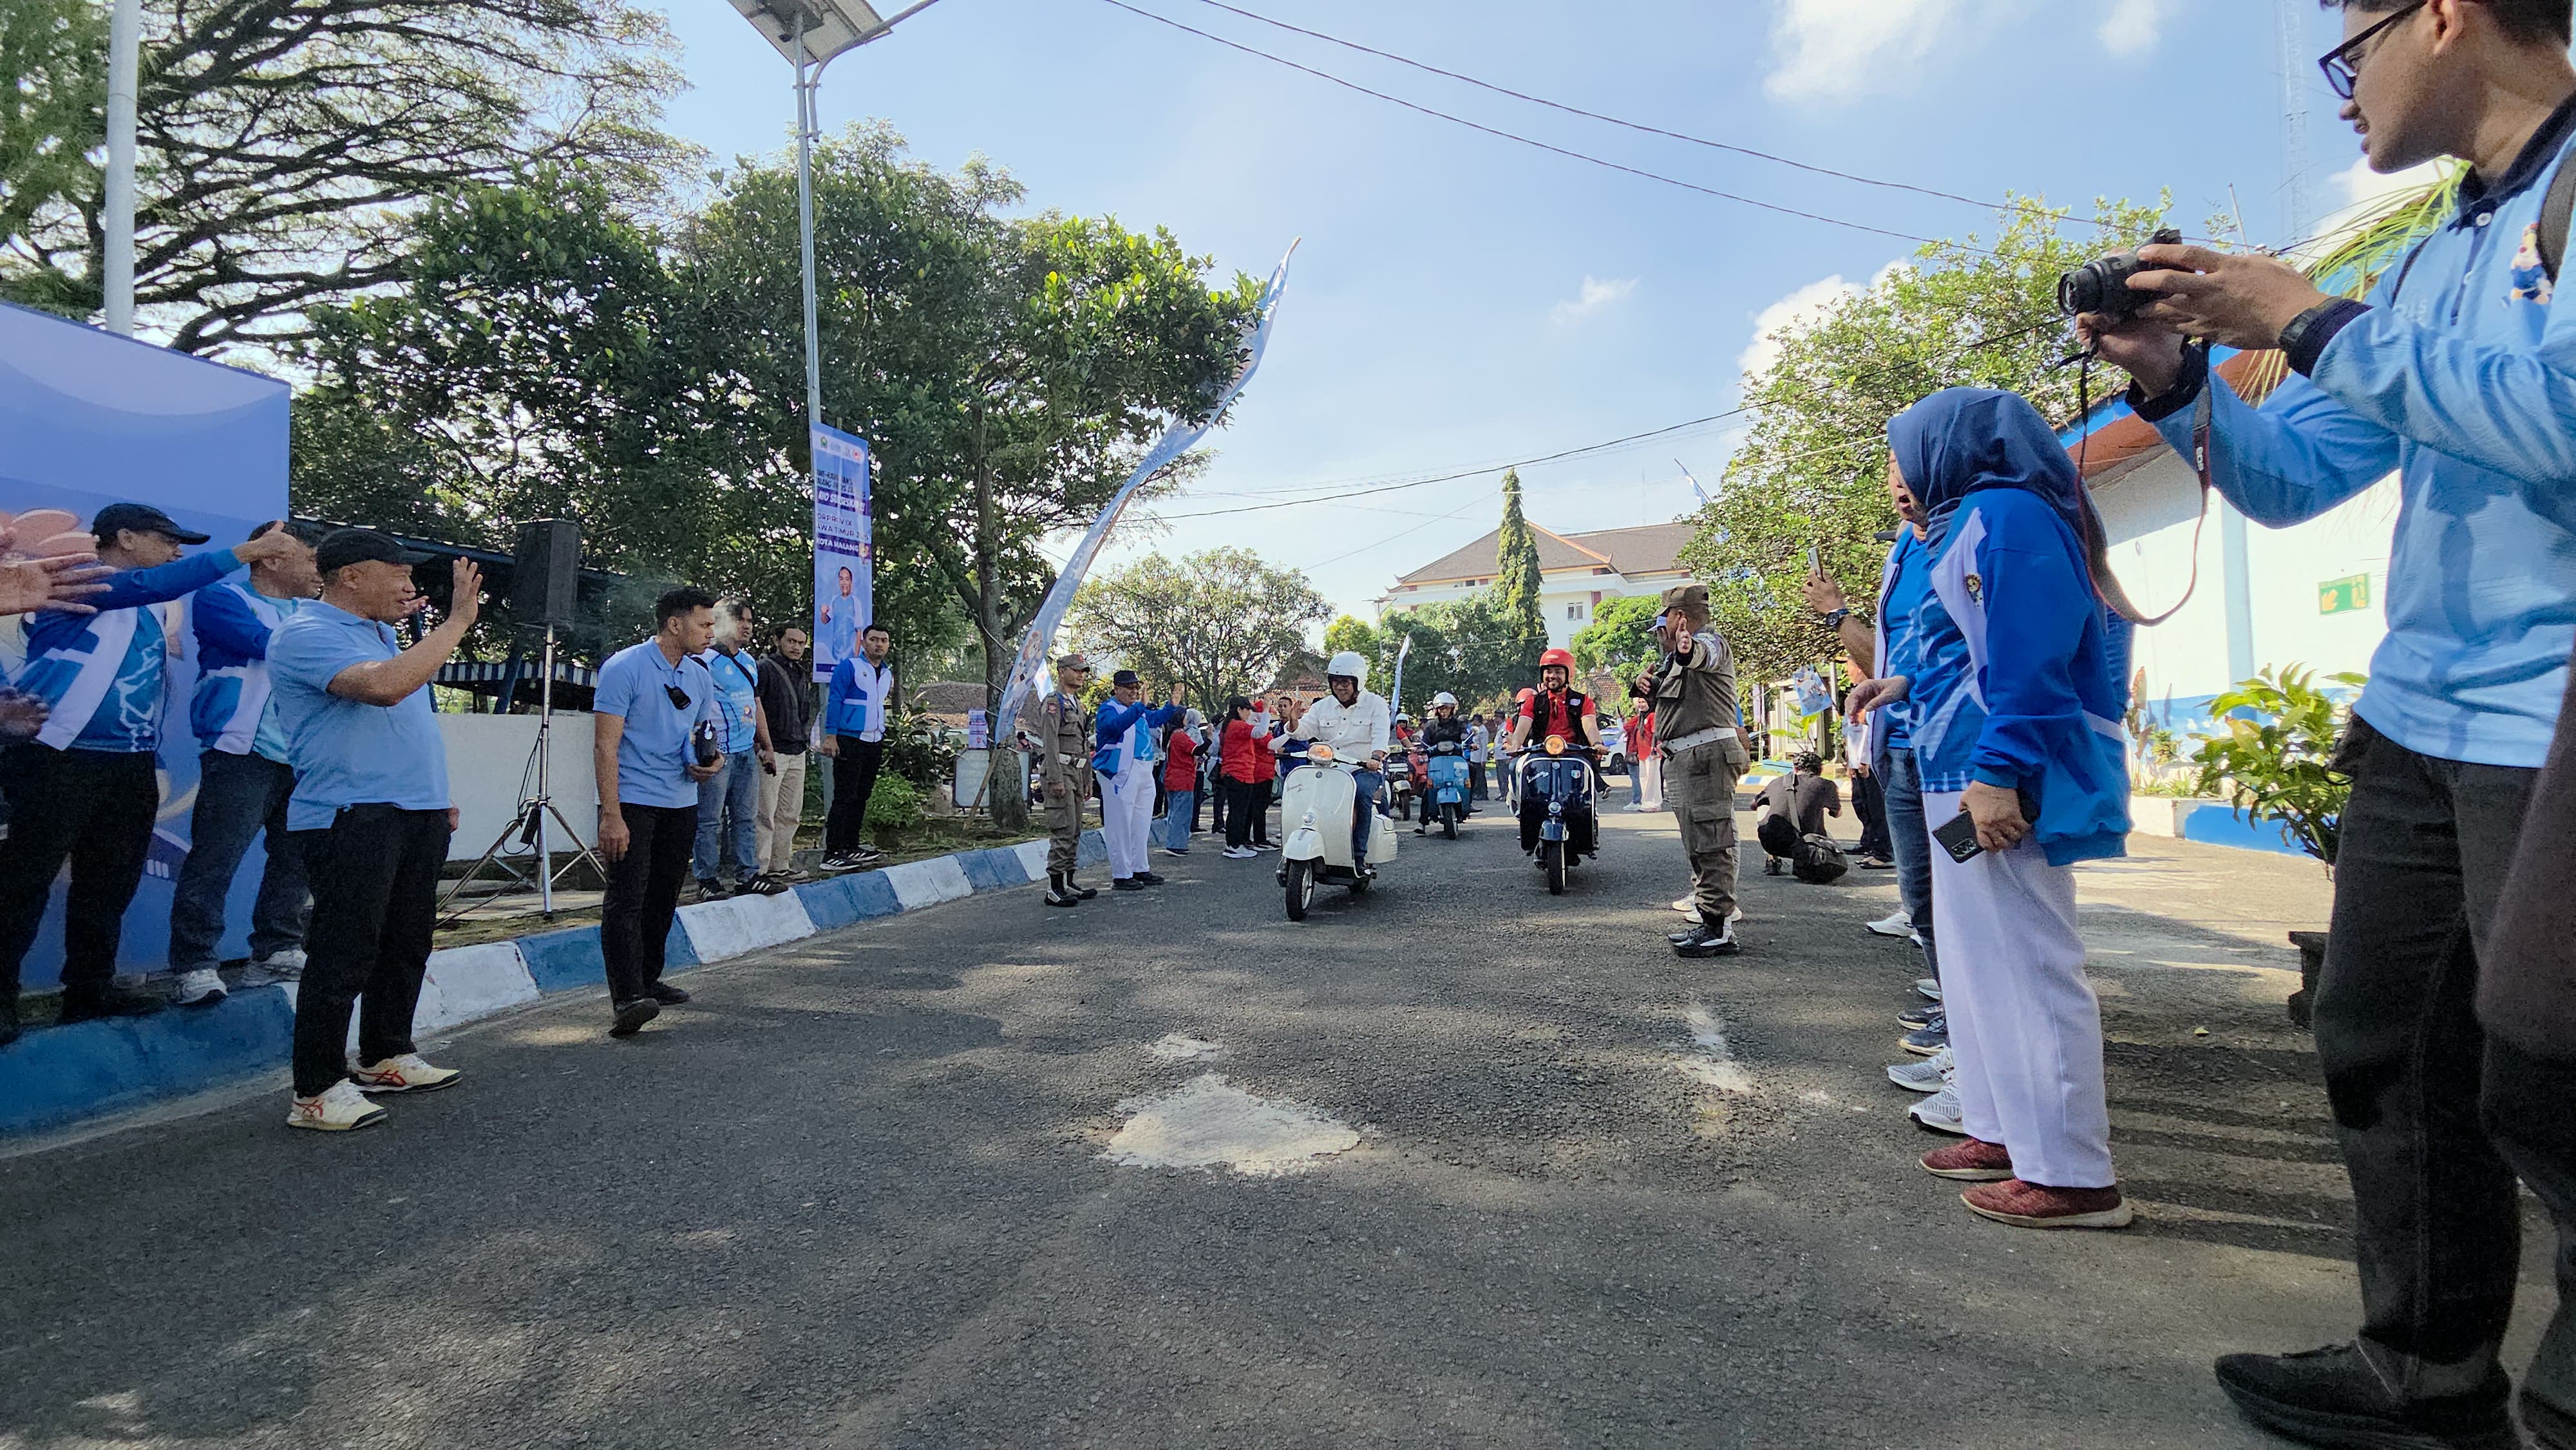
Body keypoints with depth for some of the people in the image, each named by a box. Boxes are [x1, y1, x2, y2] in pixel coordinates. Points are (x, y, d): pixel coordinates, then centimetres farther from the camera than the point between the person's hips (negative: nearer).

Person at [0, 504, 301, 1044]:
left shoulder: (144, 612, 20)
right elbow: (146, 584, -23)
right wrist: (243, 553, -24)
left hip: (130, 766, 8)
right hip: (57, 758, -8)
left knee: (111, 883, 10)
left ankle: (90, 989, 17)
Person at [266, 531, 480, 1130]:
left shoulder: (382, 632, 18)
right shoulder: (307, 635, -11)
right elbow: (384, 686, -29)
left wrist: (438, 796, 21)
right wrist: (457, 620, -23)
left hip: (418, 812, 9)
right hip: (352, 817, -9)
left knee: (407, 941, 15)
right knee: (344, 952, -6)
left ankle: (386, 1057, 29)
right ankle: (317, 1092, 2)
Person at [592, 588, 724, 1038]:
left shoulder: (699, 675, 11)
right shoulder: (624, 668, -10)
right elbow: (605, 746, -13)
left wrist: (714, 760, 0)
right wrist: (611, 816, -19)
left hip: (681, 803, 7)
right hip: (633, 801, -7)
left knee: (664, 899, 14)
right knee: (626, 899, -12)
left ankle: (649, 981, 27)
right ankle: (626, 999, -18)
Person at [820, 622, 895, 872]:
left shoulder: (887, 673, 15)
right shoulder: (849, 666, -7)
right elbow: (834, 701, -10)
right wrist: (831, 737, -17)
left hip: (875, 743, 7)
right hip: (850, 741, -7)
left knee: (861, 797, 12)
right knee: (845, 798, -9)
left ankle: (852, 846, 21)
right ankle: (831, 853, -7)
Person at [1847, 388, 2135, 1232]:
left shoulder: (2005, 514, -12)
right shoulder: (1970, 521, 19)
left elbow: (2029, 651, -22)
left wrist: (1999, 770, -26)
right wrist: (1910, 683, 32)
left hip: (2000, 780, -11)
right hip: (1966, 773, 11)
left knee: (2025, 962, -7)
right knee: (1980, 956, 16)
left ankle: (2072, 1176, 2)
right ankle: (2004, 1131, 27)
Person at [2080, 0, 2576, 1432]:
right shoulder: (2428, 268, 17)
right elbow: (2292, 477, 19)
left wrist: (2313, 327, -15)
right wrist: (2175, 376, 4)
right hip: (2418, 723, 8)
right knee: (2382, 1048, 13)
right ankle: (2430, 1376, 27)